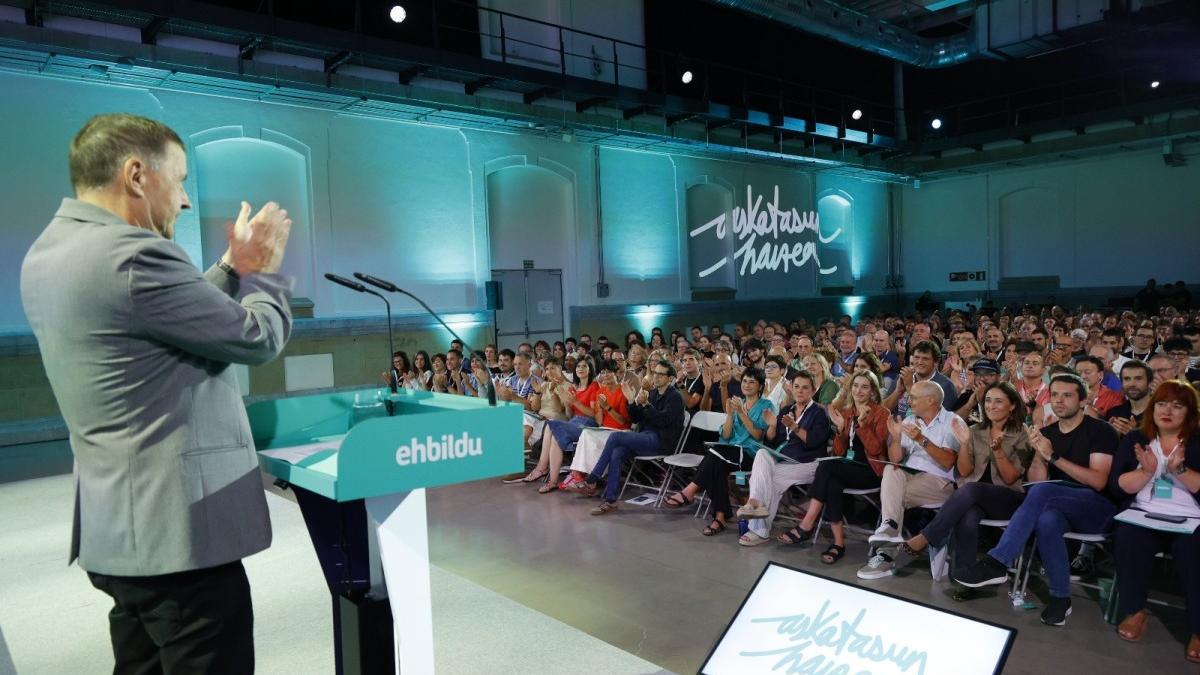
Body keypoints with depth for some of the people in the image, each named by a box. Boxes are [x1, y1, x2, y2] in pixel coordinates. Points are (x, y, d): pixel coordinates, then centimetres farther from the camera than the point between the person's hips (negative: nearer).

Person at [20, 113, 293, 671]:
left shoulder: (49, 252, 9)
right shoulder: (130, 254, -21)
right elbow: (257, 338, -12)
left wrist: (235, 268, 15)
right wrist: (266, 270, 5)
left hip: (119, 526, 10)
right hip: (176, 528, -10)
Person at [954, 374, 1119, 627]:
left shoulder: (1100, 431, -1)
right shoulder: (1047, 433, 13)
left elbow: (1098, 482, -13)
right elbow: (1035, 480, 5)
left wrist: (1053, 456, -17)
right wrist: (1039, 454, -13)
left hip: (1098, 509, -4)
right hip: (1059, 507, 4)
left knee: (1042, 492, -35)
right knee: (1047, 519, -36)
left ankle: (996, 562, -37)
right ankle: (1061, 597, -24)